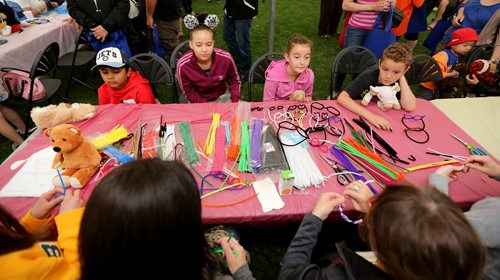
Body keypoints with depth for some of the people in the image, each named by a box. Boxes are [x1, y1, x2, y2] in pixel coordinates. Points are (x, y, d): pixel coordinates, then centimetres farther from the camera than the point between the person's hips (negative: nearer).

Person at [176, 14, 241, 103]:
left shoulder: (225, 58, -22)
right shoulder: (183, 65, -24)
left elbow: (234, 81, -4)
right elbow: (189, 93, -11)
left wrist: (235, 103, -17)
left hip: (222, 96, 2)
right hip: (199, 101, -1)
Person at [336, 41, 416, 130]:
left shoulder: (399, 83, -12)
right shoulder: (366, 77, -23)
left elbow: (410, 107, -27)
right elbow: (341, 97, -36)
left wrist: (401, 77, -24)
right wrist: (370, 115, -45)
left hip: (380, 118, 3)